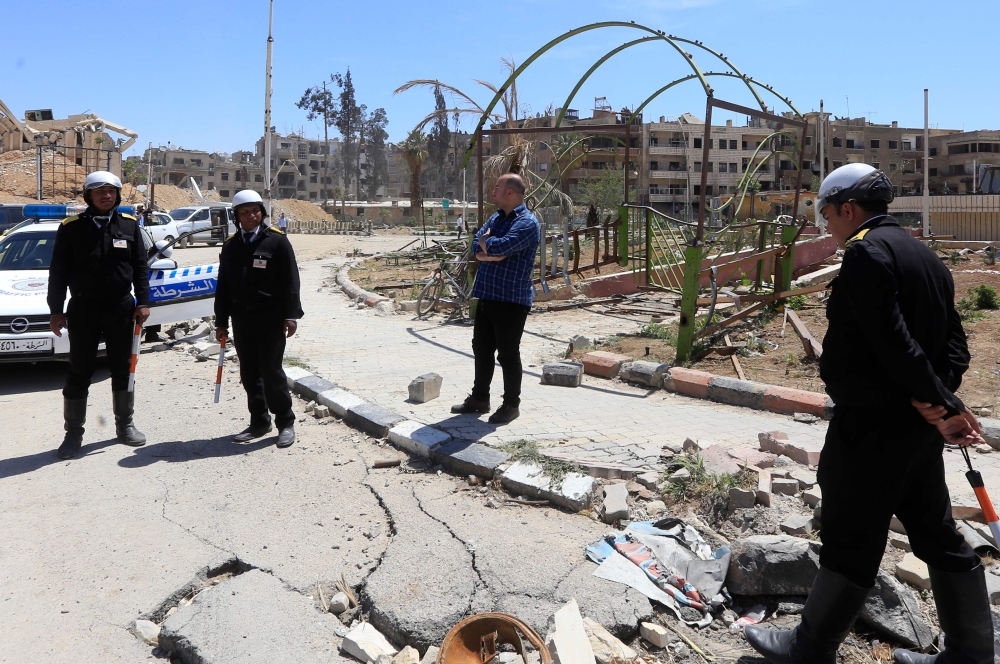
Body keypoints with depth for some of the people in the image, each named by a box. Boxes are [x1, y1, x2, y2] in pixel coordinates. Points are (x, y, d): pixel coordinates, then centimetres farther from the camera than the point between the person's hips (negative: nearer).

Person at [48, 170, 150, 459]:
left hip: (121, 308, 2)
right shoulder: (71, 228, -2)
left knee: (122, 369, 11)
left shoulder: (129, 225, 3)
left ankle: (125, 425, 25)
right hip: (83, 309, -1)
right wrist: (56, 310, -5)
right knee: (79, 373, 5)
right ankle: (74, 433, 15)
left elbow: (140, 267, 5)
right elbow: (58, 272, -1)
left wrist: (143, 301, -3)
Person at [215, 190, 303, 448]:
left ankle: (285, 422, 8)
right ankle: (259, 422, 22)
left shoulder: (277, 241, -2)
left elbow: (290, 280, -5)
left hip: (270, 318, -5)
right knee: (249, 374, 9)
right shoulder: (231, 246, 12)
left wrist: (291, 315, -11)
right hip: (241, 318, 5)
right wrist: (221, 322, 13)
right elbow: (223, 286, 16)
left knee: (271, 371, -6)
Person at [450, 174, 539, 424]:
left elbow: (499, 246, -25)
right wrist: (493, 251, -15)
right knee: (481, 348, 15)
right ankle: (480, 398, 29)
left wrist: (486, 242, -4)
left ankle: (511, 405, 13)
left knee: (508, 354, 0)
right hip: (487, 295, 9)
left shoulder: (527, 222, -13)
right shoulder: (496, 218, 15)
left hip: (511, 299, -8)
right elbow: (476, 245, 4)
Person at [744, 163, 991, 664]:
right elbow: (953, 340, 11)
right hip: (918, 426, 9)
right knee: (938, 535, 17)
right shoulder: (923, 254, 15)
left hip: (872, 425, -9)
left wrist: (942, 403, -18)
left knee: (850, 542, 2)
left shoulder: (866, 251, -14)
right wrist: (937, 398, -3)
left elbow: (893, 341, -23)